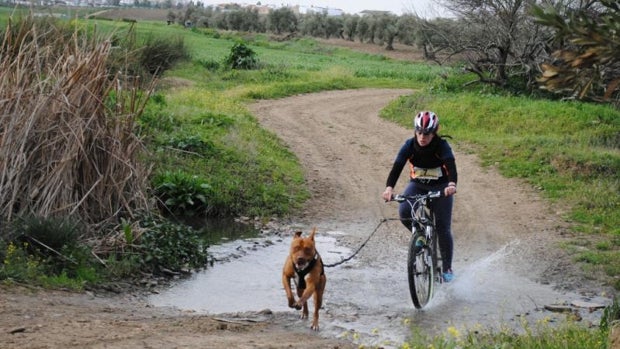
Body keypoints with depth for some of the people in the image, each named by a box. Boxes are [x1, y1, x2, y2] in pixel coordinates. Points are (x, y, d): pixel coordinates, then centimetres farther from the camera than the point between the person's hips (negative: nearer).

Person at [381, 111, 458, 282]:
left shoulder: (442, 146, -25)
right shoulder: (409, 145, -19)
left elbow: (451, 165, -41)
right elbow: (397, 166, -29)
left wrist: (452, 184, -62)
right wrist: (389, 187, -47)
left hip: (440, 187, -2)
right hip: (417, 185, 2)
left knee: (443, 229, -5)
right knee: (404, 212, -27)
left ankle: (447, 267, 13)